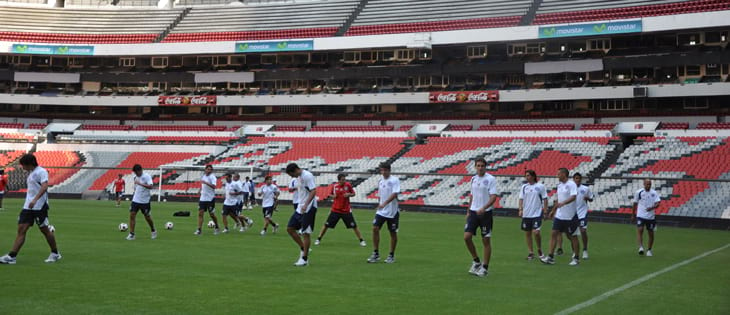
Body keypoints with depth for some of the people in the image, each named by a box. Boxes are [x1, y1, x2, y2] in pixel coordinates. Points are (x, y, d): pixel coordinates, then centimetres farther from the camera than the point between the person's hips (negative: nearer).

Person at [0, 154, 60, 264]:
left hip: (39, 207, -8)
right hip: (28, 207, 8)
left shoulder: (41, 172, -11)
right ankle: (12, 256, -8)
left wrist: (35, 199, -36)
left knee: (44, 230, 2)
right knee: (21, 229, -2)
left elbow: (44, 186, -25)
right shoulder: (31, 173, 18)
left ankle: (55, 254, 18)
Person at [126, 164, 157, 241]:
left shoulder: (147, 176, -14)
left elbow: (150, 186, -28)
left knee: (147, 217, 5)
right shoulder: (135, 177, 6)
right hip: (135, 200, 5)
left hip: (145, 201, -5)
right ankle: (131, 234, -4)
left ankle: (153, 231, 30)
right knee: (132, 215, -6)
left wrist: (140, 183, -34)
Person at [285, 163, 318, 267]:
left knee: (305, 233, -5)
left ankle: (304, 258, 3)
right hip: (300, 208, 10)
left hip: (308, 208, -10)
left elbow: (313, 191, -22)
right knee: (290, 228, 7)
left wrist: (305, 205, -29)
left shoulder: (307, 176, -16)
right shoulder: (299, 177, 12)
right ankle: (303, 249, 18)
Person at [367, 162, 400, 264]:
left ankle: (391, 255, 16)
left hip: (392, 212, -5)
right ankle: (375, 253, 0)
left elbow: (394, 194, -23)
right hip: (381, 211, 5)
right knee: (375, 228, -9)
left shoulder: (395, 180, -11)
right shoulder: (380, 181, 9)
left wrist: (384, 203, -33)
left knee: (393, 233, 3)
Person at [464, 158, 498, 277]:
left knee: (486, 240, 1)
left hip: (485, 213, -5)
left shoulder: (491, 179, -8)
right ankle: (476, 261, 13)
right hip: (473, 212, 5)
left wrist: (483, 209, -28)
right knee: (467, 237, -5)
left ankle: (485, 267, 11)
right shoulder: (473, 179, 11)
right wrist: (468, 211, 19)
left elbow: (493, 197, -15)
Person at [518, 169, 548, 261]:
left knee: (536, 232, -14)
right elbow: (521, 199, 6)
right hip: (526, 214, 4)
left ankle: (539, 249, 10)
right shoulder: (524, 187, 7)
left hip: (537, 213, -4)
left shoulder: (540, 186, -2)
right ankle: (530, 252, 16)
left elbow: (545, 199, 1)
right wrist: (520, 210, -6)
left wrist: (545, 210, -3)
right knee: (527, 233, 6)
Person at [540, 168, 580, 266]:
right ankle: (551, 257, 0)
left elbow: (573, 197, -27)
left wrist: (563, 203, -39)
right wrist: (553, 210, 24)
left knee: (572, 236, 3)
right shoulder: (559, 185, 11)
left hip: (570, 216, -7)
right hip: (559, 215, 7)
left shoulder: (571, 184, -12)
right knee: (554, 234, -1)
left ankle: (576, 258, 15)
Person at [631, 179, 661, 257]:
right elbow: (635, 204, 11)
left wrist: (652, 207, -30)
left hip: (650, 217, 1)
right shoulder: (638, 192, 0)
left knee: (651, 234, 8)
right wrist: (633, 215, 15)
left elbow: (657, 203, -10)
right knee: (640, 230, -21)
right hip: (640, 216, -1)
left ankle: (649, 250, 23)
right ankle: (641, 247, -27)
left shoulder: (654, 193, 1)